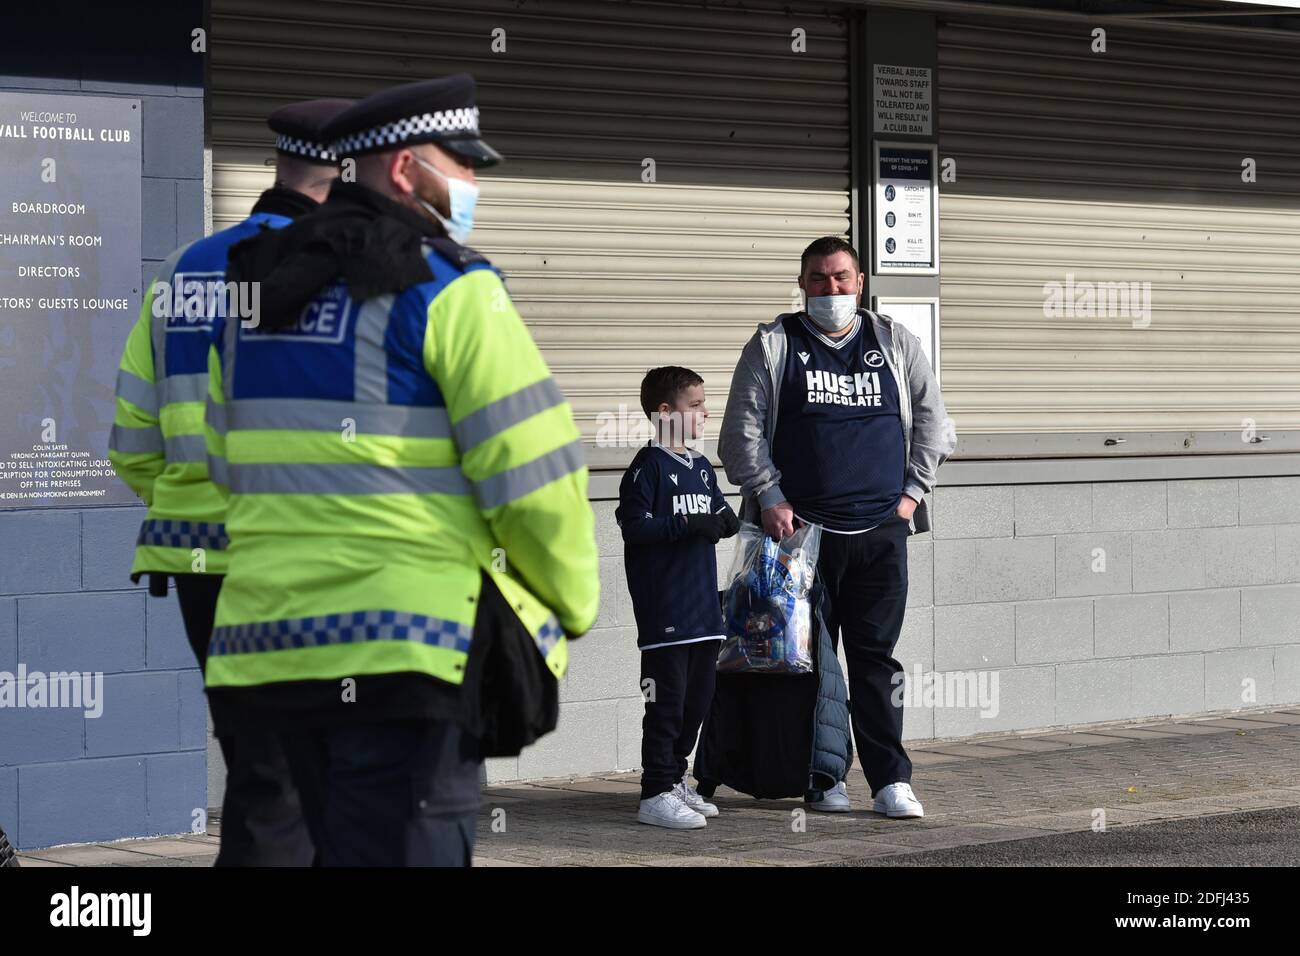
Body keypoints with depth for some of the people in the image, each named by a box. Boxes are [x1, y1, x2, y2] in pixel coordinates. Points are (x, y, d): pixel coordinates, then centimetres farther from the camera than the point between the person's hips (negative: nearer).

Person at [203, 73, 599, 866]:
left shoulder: (259, 287, 14)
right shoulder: (449, 287, -8)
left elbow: (233, 468, 18)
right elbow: (533, 472, -12)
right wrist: (574, 606, 3)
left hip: (277, 640, 8)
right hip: (409, 646, -7)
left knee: (345, 843, 19)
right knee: (403, 849, -5)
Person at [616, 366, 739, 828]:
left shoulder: (701, 467, 15)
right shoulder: (649, 466, -9)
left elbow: (723, 513, 19)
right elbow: (633, 526, -16)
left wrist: (725, 520, -4)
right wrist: (687, 524, -21)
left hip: (702, 607, 8)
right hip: (663, 611, -8)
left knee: (698, 696, 14)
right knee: (667, 700, -7)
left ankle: (675, 777, 27)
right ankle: (656, 794, -3)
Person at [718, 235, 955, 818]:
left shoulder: (894, 344, 13)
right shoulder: (773, 346, 7)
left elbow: (932, 421, 16)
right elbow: (741, 431, 4)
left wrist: (913, 490, 7)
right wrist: (769, 497, -5)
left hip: (881, 530, 1)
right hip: (801, 529, -1)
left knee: (876, 657, -1)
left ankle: (891, 781, -1)